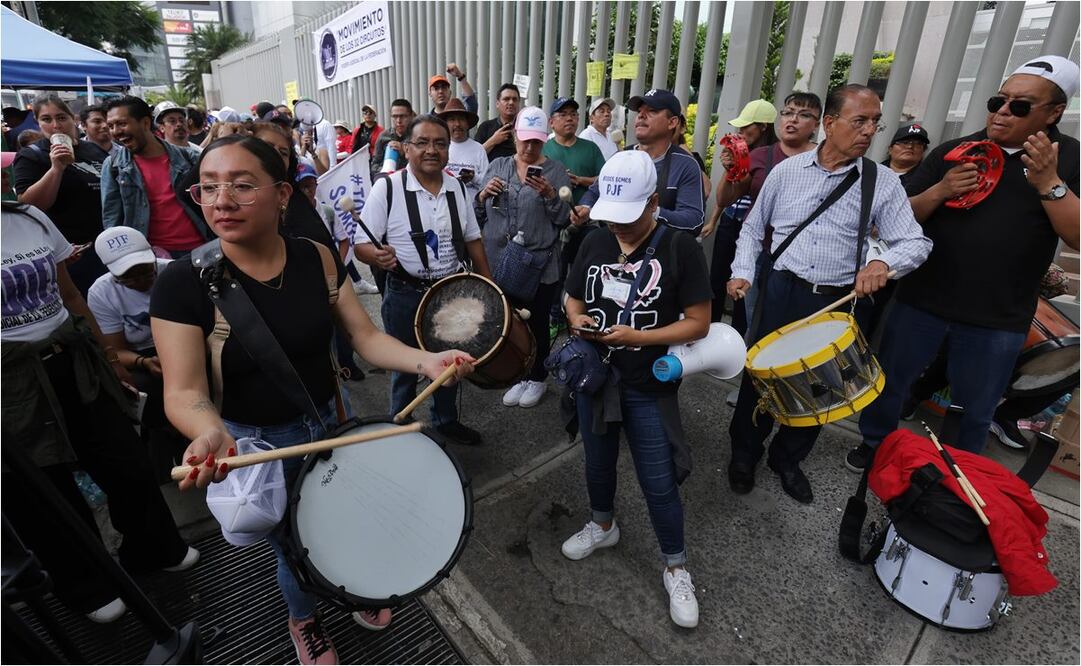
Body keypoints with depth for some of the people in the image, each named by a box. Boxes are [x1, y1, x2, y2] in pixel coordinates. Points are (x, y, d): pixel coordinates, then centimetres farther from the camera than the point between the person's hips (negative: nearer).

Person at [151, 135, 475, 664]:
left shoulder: (316, 258, -11)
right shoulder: (183, 281, -20)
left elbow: (365, 335, -12)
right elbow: (183, 390, -23)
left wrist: (426, 361, -30)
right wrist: (211, 434, -45)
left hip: (331, 421, 3)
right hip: (253, 446, -2)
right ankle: (302, 619, 56)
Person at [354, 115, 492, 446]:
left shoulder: (456, 187, 2)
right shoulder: (387, 188, -12)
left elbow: (472, 238, 11)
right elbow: (361, 244, -13)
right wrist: (378, 255, -36)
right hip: (406, 297, -4)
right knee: (406, 369, 12)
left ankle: (446, 420, 44)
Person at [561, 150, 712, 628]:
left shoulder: (680, 249, -13)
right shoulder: (594, 244, 1)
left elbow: (698, 323, -13)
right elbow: (572, 299, 11)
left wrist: (638, 337, -24)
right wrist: (577, 320, -13)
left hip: (649, 390, -4)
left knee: (659, 484, 7)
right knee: (597, 463, 23)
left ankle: (675, 568, 31)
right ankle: (603, 525, 51)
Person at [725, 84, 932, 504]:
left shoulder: (883, 182, 0)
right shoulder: (787, 171, 2)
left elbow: (916, 242, -2)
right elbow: (753, 228, 11)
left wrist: (883, 262, -24)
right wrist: (742, 272, -2)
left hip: (839, 302, 1)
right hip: (781, 292, 0)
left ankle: (788, 458, 36)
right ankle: (744, 452, 31)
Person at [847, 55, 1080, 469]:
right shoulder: (953, 152, 3)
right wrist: (940, 190, -16)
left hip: (997, 320, -1)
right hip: (921, 301, 1)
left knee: (974, 414, 14)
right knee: (889, 381, 13)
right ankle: (874, 445, 36)